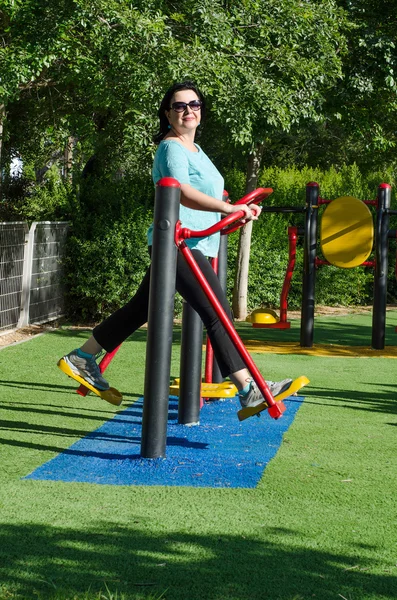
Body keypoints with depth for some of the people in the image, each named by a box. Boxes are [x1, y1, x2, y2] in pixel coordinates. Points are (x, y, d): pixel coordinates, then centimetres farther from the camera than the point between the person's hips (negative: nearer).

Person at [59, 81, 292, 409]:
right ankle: (248, 391, -13)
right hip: (179, 245, -10)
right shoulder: (172, 148, -11)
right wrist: (230, 208, -38)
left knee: (140, 309, 16)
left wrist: (239, 210, 16)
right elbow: (183, 194, -29)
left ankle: (82, 358, 26)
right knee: (219, 314, -13)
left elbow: (203, 196, 30)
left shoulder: (195, 149, 20)